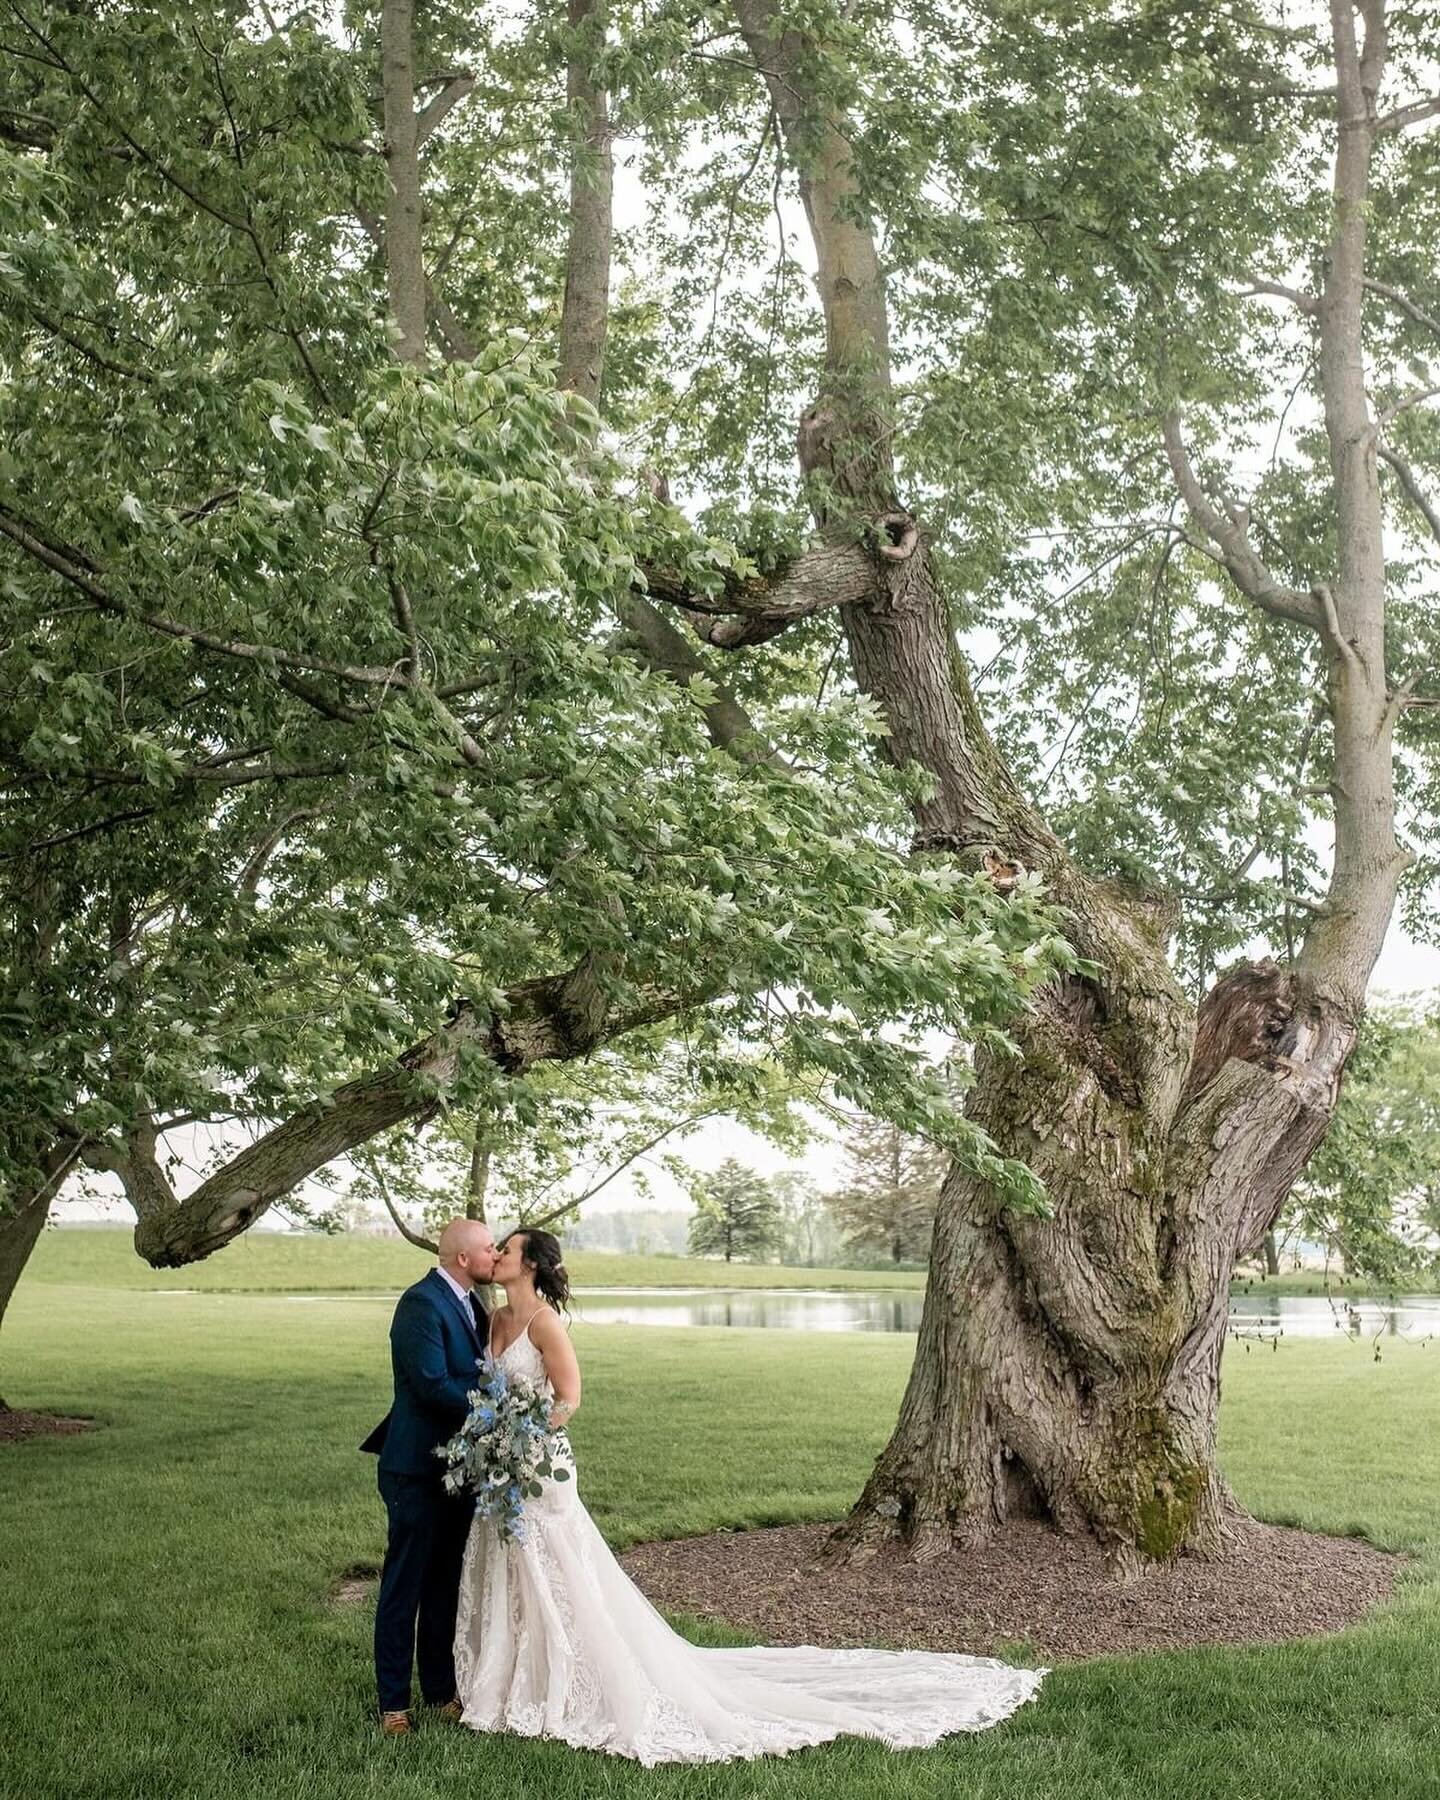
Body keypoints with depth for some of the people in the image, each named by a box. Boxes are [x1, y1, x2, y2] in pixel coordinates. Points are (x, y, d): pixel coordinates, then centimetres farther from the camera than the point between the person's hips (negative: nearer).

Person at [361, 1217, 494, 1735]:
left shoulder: (470, 1303, 10)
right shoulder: (421, 1303, -18)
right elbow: (431, 1384, -24)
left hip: (457, 1467, 9)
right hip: (418, 1469, -8)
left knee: (445, 1584, 16)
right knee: (404, 1586, 3)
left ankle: (441, 1690, 27)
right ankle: (393, 1702, 13)